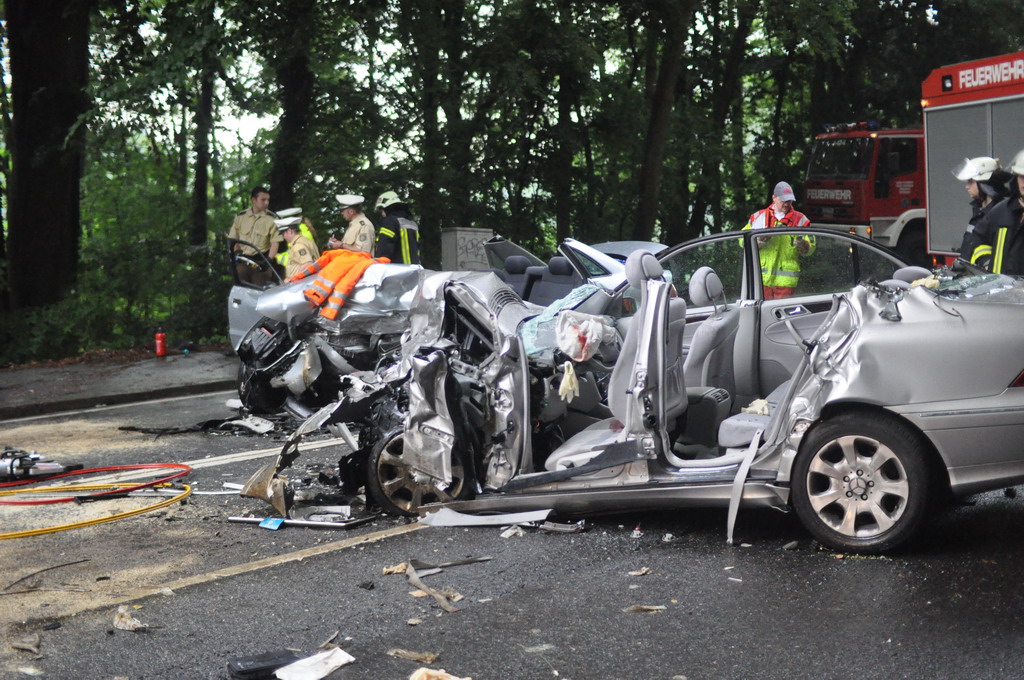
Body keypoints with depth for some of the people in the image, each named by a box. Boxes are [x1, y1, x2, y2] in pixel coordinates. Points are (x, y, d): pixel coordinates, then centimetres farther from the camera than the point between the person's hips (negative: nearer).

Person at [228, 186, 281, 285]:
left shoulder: (272, 218, -2)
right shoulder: (240, 217, 6)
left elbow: (275, 242, -6)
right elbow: (233, 239, 13)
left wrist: (269, 259, -17)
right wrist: (236, 253, -1)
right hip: (242, 261, 2)